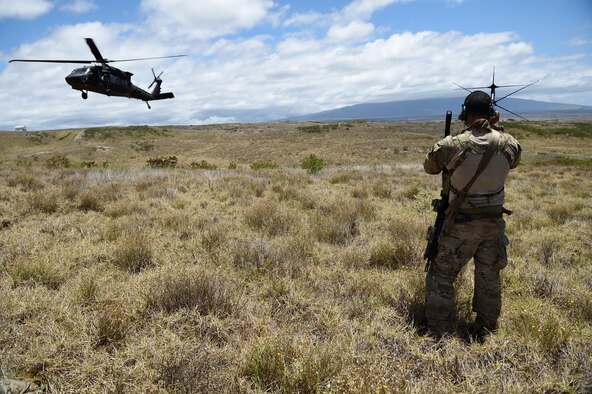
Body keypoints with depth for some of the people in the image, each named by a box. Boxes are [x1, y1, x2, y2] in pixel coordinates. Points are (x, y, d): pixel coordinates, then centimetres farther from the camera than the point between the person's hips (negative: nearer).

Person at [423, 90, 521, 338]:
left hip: (460, 224, -4)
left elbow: (429, 167, 1)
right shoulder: (509, 144, -8)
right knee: (489, 279, 20)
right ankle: (486, 331, 33)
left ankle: (439, 334, 14)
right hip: (494, 223, 4)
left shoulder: (452, 145, -18)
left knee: (441, 277, 10)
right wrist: (498, 130, 16)